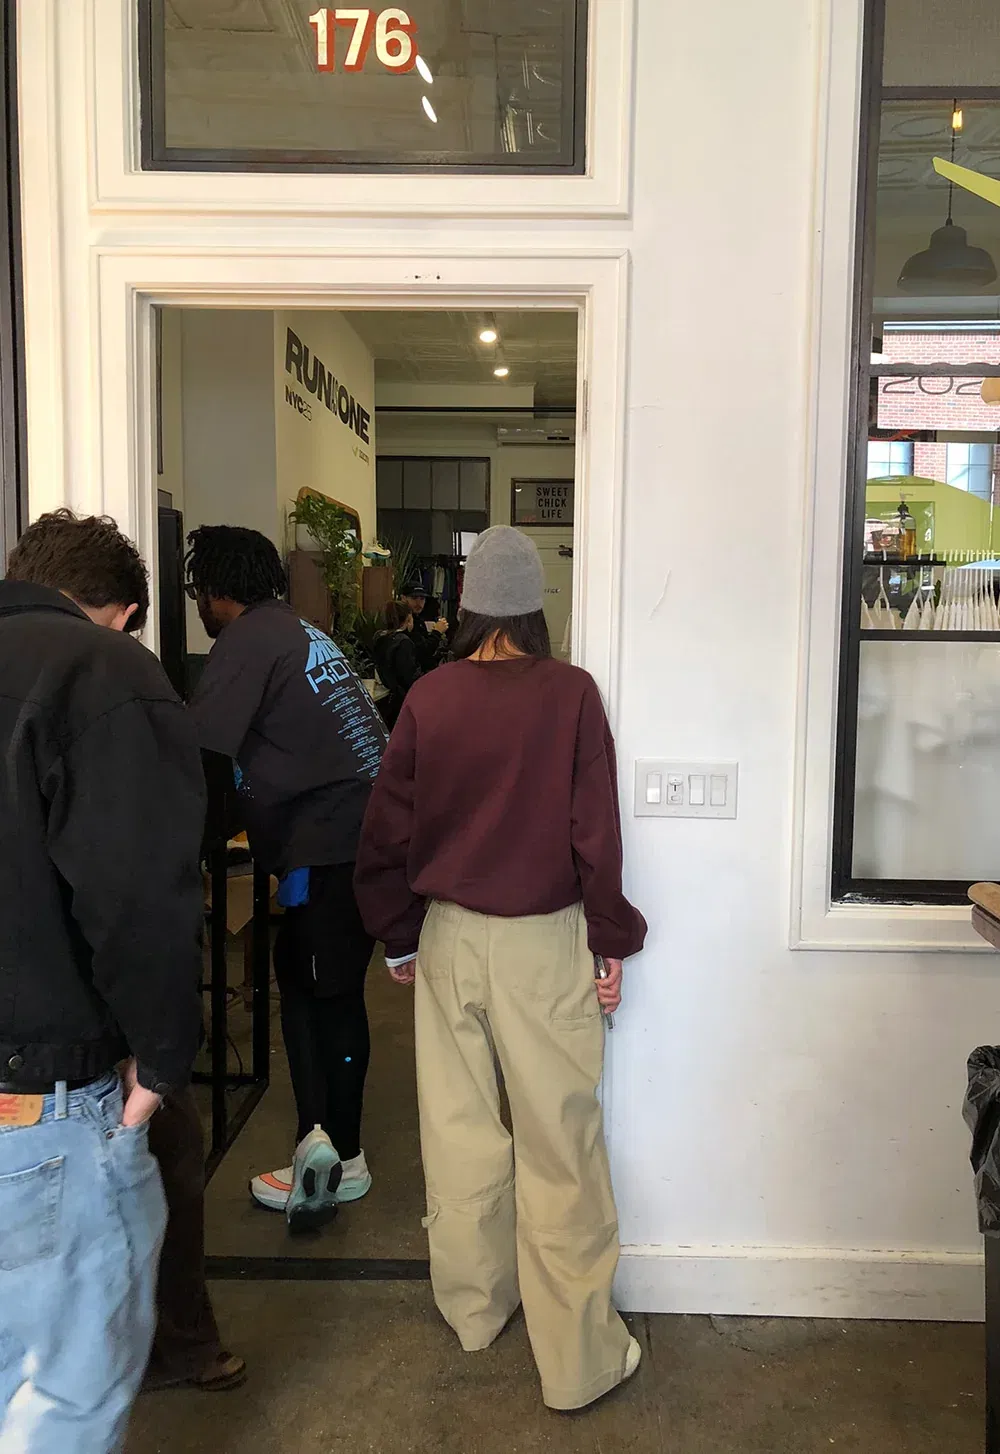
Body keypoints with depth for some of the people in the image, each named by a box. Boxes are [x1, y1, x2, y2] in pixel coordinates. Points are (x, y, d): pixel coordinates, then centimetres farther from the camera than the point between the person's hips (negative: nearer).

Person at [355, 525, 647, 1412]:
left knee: (459, 1126, 17)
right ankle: (579, 1358, 19)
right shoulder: (571, 692, -10)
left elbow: (388, 830, 0)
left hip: (448, 935, 3)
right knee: (559, 1140, 7)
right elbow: (596, 829, -10)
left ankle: (474, 1305, 37)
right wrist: (612, 942, 1)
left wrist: (398, 937, 12)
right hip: (544, 939, -2)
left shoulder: (430, 696, -4)